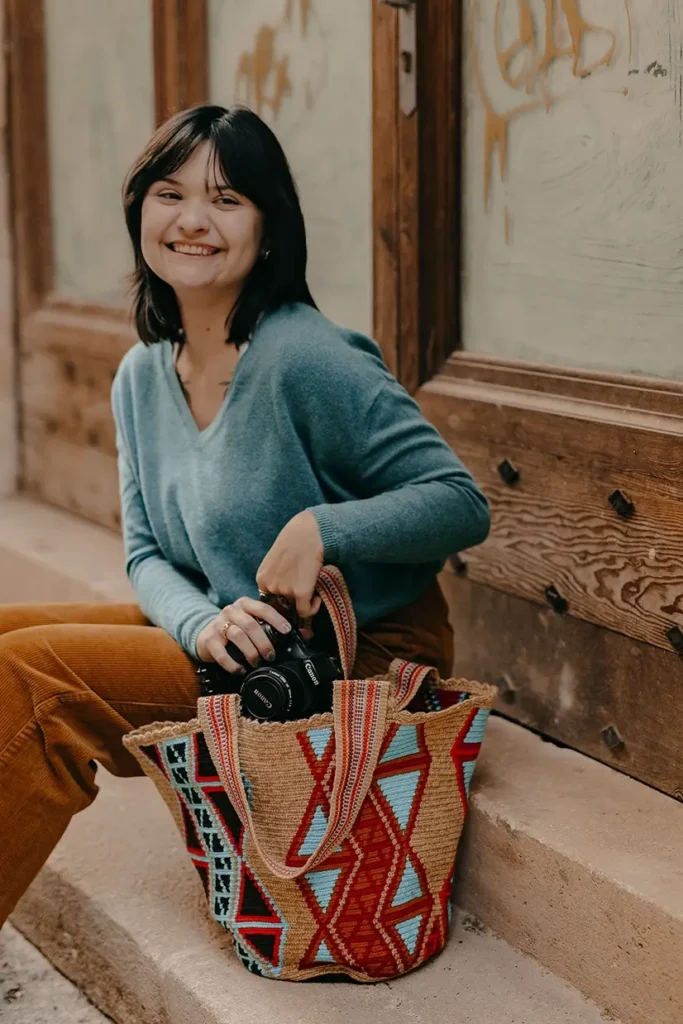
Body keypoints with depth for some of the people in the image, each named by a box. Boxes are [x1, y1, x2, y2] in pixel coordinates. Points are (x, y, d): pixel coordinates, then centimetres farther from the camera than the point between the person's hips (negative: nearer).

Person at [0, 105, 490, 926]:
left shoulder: (308, 361, -18)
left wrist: (322, 527, -29)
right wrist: (203, 622, -16)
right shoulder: (142, 375, 5)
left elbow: (463, 506, -15)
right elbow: (147, 555, 6)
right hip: (227, 639, 8)